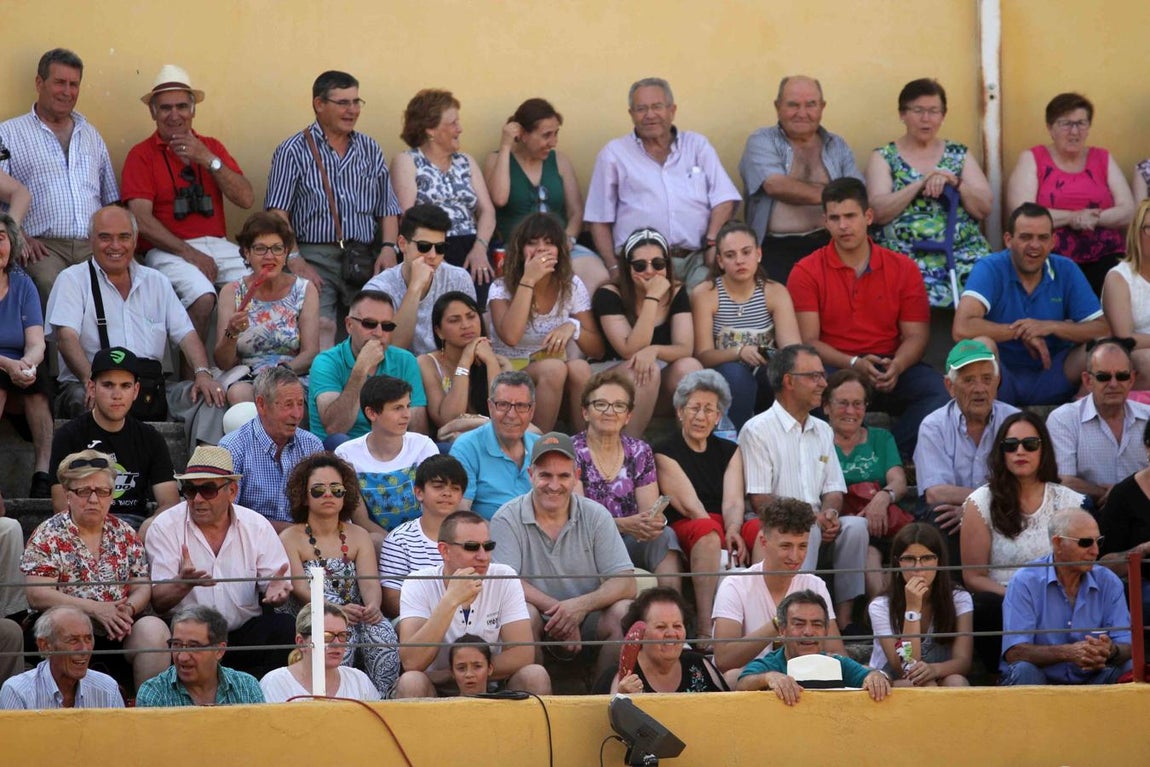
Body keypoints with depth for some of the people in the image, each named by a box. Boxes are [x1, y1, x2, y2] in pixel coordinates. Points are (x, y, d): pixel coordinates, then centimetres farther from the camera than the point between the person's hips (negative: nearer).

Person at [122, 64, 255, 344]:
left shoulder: (211, 147, 17)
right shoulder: (142, 154, 5)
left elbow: (246, 199, 6)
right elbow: (142, 219, -6)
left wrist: (208, 160, -5)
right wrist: (189, 253, -14)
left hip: (218, 246, 4)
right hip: (168, 251, -4)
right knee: (202, 297, -34)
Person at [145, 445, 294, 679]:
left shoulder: (257, 526, 8)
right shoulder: (165, 528, 1)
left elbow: (274, 583, 7)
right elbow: (158, 601, -5)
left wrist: (275, 589, -19)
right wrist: (184, 583, -28)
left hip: (245, 632, 3)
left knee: (284, 627, -26)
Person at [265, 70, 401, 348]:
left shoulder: (370, 149, 19)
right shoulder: (293, 151, 6)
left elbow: (387, 208, 21)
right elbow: (278, 212, -1)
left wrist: (389, 248, 2)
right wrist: (295, 261, -13)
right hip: (314, 257, -3)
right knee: (320, 326, -27)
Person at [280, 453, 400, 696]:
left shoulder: (359, 537, 18)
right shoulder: (289, 539, 8)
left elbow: (370, 583, 1)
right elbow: (301, 589, -8)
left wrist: (373, 606, -24)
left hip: (357, 619, 3)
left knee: (382, 630, -30)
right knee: (342, 633, -35)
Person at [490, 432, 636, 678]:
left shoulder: (596, 516, 2)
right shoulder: (507, 520, -3)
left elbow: (626, 583, -5)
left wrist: (581, 605, -24)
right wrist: (556, 609, -26)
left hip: (587, 623, 2)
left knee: (624, 613, -26)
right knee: (524, 613, -33)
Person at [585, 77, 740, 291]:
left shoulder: (698, 145, 19)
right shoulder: (614, 154, 15)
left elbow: (724, 200, 11)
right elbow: (600, 220, 14)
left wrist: (713, 243, -6)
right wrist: (614, 268, 0)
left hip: (696, 258, 2)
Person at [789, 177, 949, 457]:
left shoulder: (903, 269, 11)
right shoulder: (806, 273, 5)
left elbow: (916, 335, 7)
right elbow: (808, 340, -2)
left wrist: (896, 366, -16)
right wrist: (854, 364, -20)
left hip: (890, 370, 2)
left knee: (937, 389, -29)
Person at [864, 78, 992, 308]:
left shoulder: (959, 155, 18)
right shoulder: (884, 158, 11)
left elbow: (984, 209, 10)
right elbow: (878, 212, -3)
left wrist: (955, 182, -7)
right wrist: (921, 184, -11)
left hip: (963, 253, 2)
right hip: (905, 255, -2)